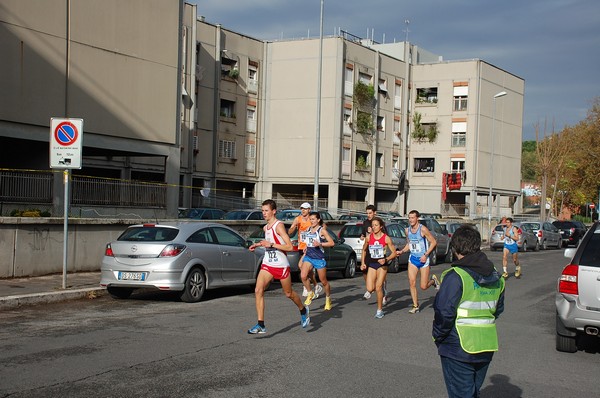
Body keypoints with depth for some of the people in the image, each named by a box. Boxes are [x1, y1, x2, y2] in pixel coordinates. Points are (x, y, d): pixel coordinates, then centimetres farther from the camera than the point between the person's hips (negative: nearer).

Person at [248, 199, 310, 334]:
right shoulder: (265, 228, 9)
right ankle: (261, 325, -10)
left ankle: (303, 310, 40)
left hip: (281, 266, -6)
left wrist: (271, 244, -26)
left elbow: (290, 247, -22)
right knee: (258, 291, -12)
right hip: (267, 265, 6)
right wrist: (259, 245, 13)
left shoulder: (279, 225, -15)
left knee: (289, 293, 10)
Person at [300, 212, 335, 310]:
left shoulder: (322, 230, -7)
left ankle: (328, 299, 27)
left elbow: (332, 243, -12)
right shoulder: (308, 230, 10)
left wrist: (320, 244, -22)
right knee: (303, 276, -18)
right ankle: (310, 294, 4)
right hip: (308, 257, 4)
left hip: (319, 258, -4)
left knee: (323, 281, 6)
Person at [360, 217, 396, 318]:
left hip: (382, 264, -3)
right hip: (371, 264, 3)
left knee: (378, 288, -9)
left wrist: (386, 260, -21)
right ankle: (380, 287, 30)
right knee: (370, 289, -7)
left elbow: (394, 252, -5)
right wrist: (362, 263, 8)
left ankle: (380, 310, 7)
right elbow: (364, 250, 16)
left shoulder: (386, 238, -9)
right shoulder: (369, 237, 0)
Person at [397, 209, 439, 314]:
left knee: (423, 286, -2)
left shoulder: (423, 229, -14)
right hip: (413, 258, 5)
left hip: (423, 259, -5)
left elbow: (433, 242, -10)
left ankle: (433, 280, 31)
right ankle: (415, 306, 4)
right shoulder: (408, 230, 4)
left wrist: (426, 255, -16)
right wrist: (401, 251, 0)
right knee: (412, 283, -7)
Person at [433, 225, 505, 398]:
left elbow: (444, 313, -19)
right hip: (486, 347, 7)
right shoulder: (495, 277, 7)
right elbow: (498, 310, 16)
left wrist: (438, 337, -5)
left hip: (459, 348, -7)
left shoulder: (456, 276, -17)